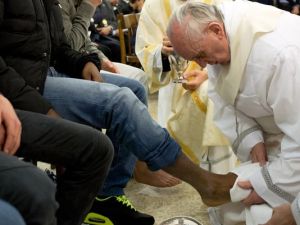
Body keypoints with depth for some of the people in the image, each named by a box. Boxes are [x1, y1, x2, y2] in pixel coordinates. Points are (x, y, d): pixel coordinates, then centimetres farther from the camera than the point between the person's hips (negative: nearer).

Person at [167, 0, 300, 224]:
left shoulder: (282, 56, -39)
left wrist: (268, 185, -24)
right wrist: (251, 139, -16)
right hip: (273, 129, 7)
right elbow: (222, 97, -2)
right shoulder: (219, 41, -14)